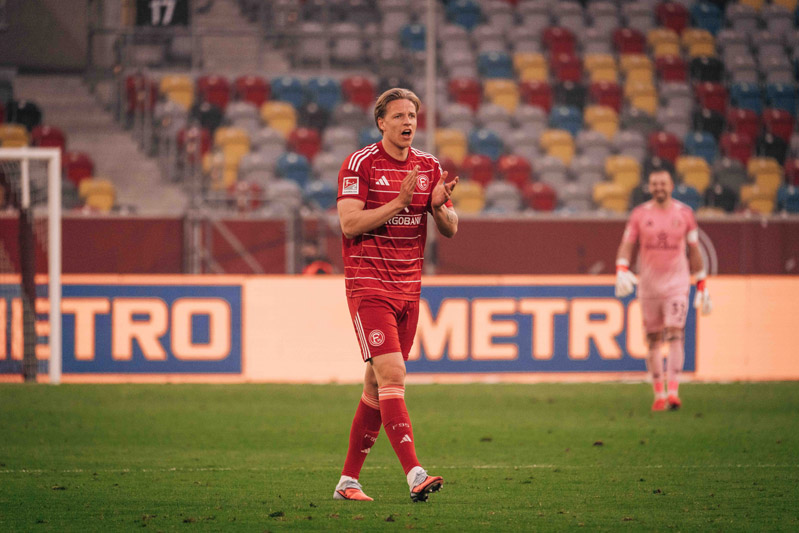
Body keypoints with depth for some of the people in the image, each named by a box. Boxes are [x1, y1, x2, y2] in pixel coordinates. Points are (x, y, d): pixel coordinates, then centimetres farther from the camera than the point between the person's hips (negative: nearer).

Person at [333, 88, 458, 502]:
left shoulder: (428, 166, 10)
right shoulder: (360, 164, -7)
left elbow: (450, 230, 10)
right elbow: (349, 223, -15)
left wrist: (439, 206, -12)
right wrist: (399, 202, -21)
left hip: (408, 288, 6)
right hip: (368, 285, -6)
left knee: (377, 385, 8)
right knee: (392, 374, -18)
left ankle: (348, 480, 16)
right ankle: (414, 474, -28)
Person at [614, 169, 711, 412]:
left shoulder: (684, 214, 3)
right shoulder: (639, 214, 4)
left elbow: (694, 252, 9)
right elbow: (626, 246, 1)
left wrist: (702, 287, 8)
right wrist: (621, 271, -19)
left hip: (677, 283, -1)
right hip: (649, 285, 1)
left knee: (675, 334, -15)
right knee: (653, 340, 4)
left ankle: (673, 391, -20)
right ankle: (659, 394, 11)